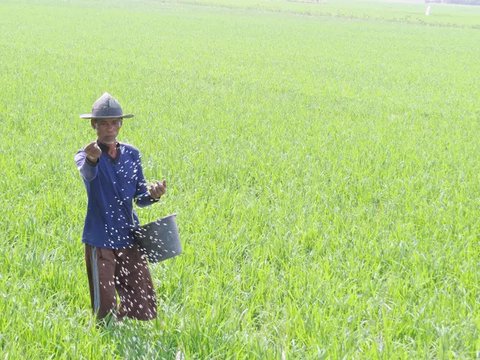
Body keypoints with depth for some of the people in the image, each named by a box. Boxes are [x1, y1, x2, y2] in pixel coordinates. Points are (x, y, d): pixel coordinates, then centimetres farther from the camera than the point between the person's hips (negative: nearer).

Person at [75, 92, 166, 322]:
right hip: (100, 240, -4)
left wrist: (152, 195, -14)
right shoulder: (86, 155, -6)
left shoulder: (131, 154, 7)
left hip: (130, 238, 4)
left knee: (144, 307, 5)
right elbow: (87, 173, -31)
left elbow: (139, 197, 10)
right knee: (105, 311, -2)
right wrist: (91, 159, -55)